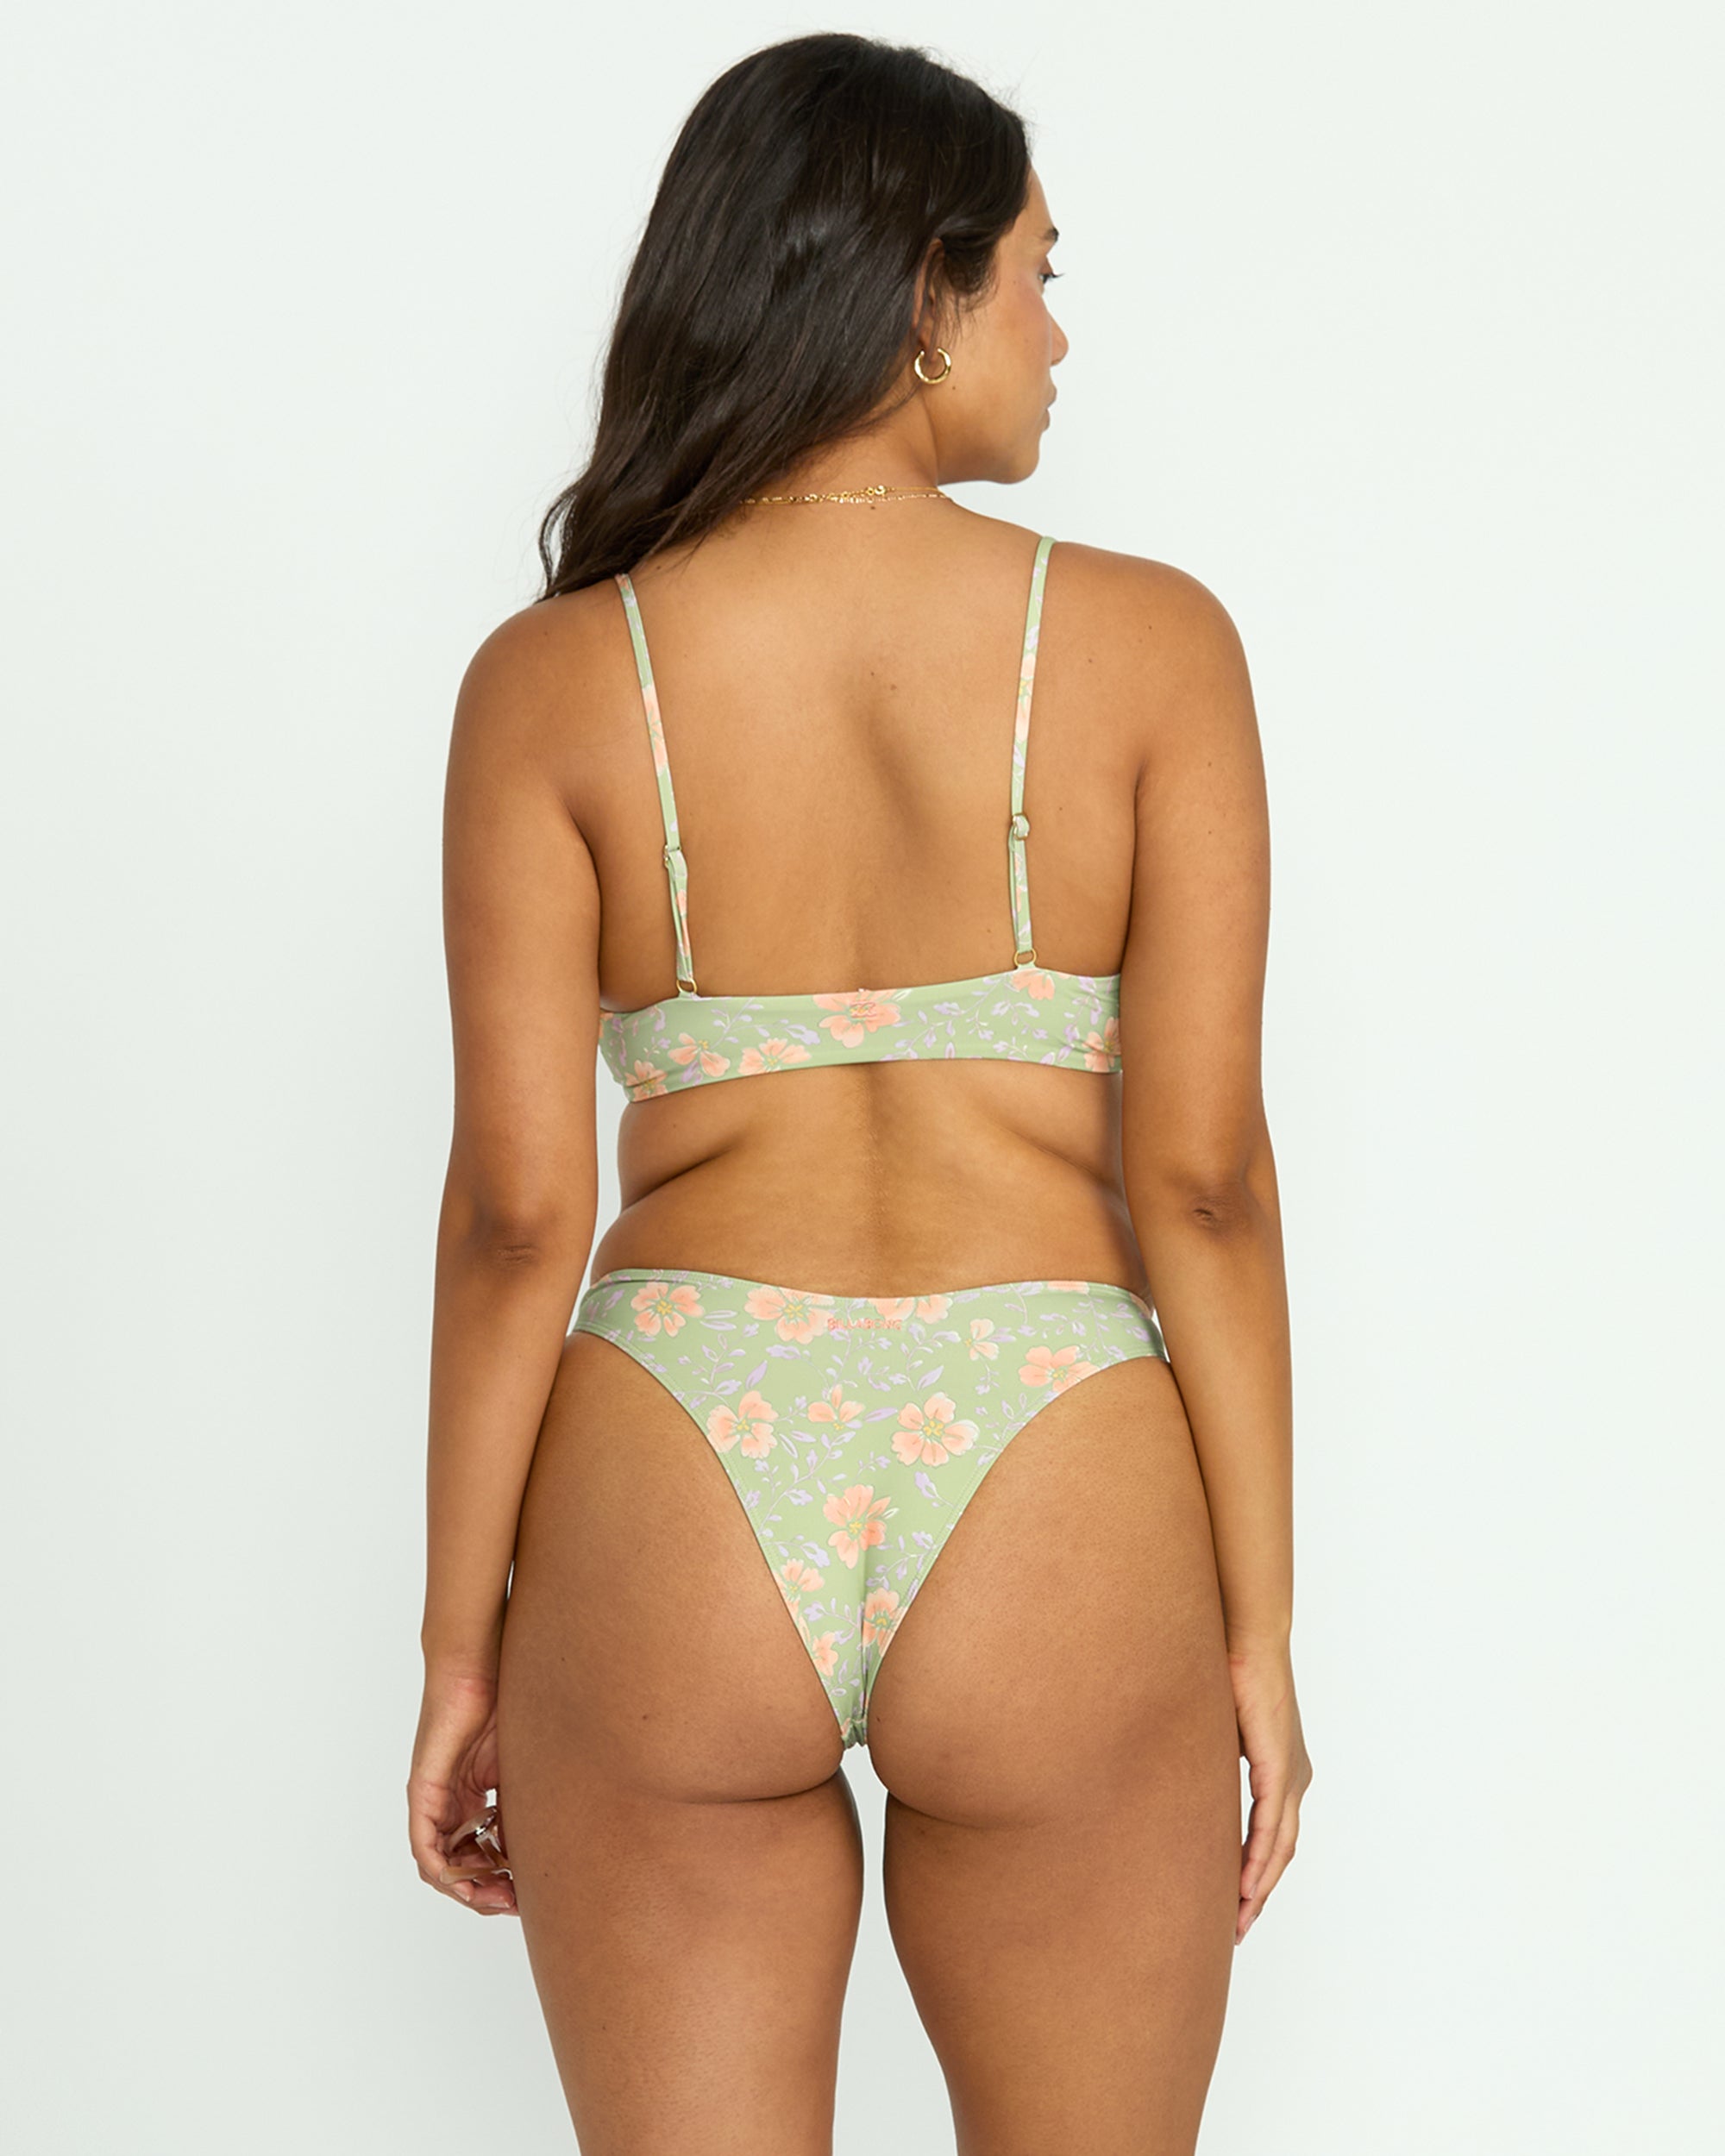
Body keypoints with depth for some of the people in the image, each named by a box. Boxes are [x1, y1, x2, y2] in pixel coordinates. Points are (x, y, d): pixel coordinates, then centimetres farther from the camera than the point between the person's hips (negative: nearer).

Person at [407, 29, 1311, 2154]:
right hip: (1053, 1511, 0)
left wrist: (462, 1644, 6)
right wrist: (1259, 1628, 2)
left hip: (668, 1510, 1)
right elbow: (1202, 1179, -6)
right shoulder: (1149, 643, -3)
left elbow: (517, 1210, -4)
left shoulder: (553, 679, -1)